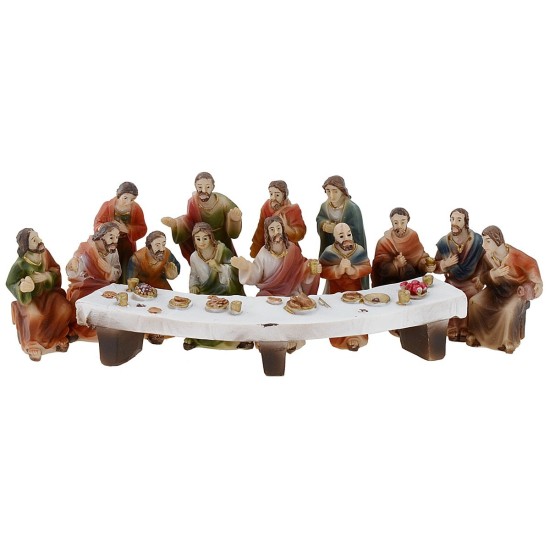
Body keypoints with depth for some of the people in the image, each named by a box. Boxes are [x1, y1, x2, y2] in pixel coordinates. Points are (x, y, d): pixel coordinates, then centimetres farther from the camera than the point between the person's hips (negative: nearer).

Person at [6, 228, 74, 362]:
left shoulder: (45, 253, -13)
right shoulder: (20, 265, -25)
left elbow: (56, 271, -1)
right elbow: (10, 283, -13)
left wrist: (47, 276, -24)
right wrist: (22, 287, -35)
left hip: (47, 293, 4)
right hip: (29, 297, -4)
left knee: (66, 310, -19)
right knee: (35, 316, -34)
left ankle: (56, 336, 8)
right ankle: (32, 344, -6)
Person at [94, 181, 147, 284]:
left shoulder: (136, 208, -6)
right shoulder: (107, 206, -10)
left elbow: (143, 229, -6)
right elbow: (97, 224, -4)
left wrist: (127, 229, -24)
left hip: (128, 247, 1)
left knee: (126, 279, 1)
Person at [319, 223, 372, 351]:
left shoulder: (359, 250, -5)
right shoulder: (329, 252, -13)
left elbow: (367, 268, -11)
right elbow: (321, 271, -19)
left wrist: (353, 270, -31)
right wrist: (338, 270, -34)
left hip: (355, 291, 2)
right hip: (335, 293, -2)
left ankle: (356, 336, 19)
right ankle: (340, 338, 17)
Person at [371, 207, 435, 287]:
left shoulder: (413, 236, 0)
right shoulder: (384, 242, -10)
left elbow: (420, 257, 2)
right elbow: (381, 269, -15)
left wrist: (426, 266, -19)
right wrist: (395, 264, -32)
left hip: (414, 280, 4)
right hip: (391, 283, -4)